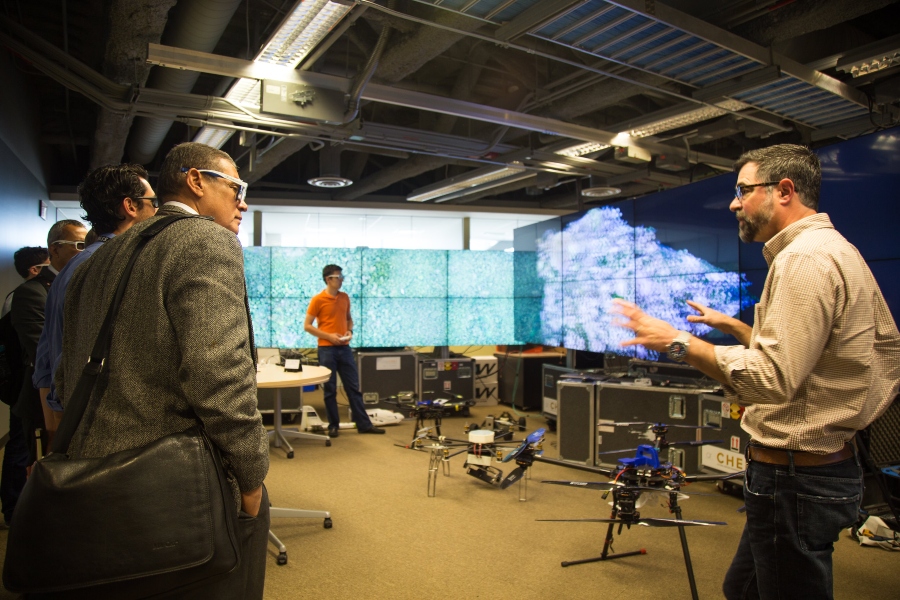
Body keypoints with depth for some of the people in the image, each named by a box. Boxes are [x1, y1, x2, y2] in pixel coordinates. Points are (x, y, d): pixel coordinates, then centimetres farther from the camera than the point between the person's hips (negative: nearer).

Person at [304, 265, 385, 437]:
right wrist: (328, 336, -14)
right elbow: (307, 326, -6)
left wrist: (349, 331, 1)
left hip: (344, 348, 5)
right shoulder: (317, 300, -7)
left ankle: (363, 424, 11)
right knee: (330, 389, 3)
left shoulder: (345, 297, 9)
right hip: (327, 349, -5)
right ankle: (333, 425, 15)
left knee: (353, 387, 7)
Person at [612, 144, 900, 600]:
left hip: (794, 477, -11)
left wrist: (678, 342, -23)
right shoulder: (835, 250, 14)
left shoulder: (805, 259, -20)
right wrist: (731, 326, 22)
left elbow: (773, 378, -28)